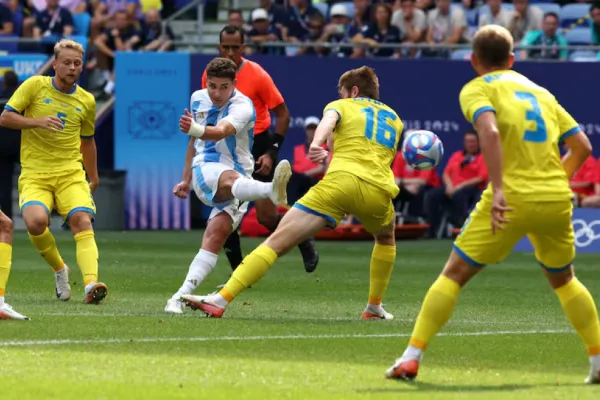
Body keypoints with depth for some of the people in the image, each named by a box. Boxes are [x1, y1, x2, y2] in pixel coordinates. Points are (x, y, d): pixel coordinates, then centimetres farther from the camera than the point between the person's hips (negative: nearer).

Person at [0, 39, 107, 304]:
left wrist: (94, 179, 30)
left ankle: (91, 283, -35)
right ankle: (59, 269, 0)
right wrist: (38, 121, -17)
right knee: (36, 221, -27)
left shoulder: (86, 101, 11)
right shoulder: (35, 86, 0)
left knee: (82, 221, -22)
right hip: (34, 175, -2)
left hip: (71, 174, 2)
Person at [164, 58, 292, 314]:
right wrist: (186, 179, 28)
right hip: (205, 170, 1)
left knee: (217, 234, -24)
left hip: (237, 179, -1)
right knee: (231, 179, -37)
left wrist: (197, 130, -55)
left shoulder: (242, 106, -10)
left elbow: (222, 131, -33)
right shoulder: (198, 99, 9)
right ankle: (272, 191, -73)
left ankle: (182, 296, -28)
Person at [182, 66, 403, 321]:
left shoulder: (341, 106, 19)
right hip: (379, 190, 3)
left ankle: (220, 300, -16)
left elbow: (329, 120, -6)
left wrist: (316, 143, -26)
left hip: (339, 182, -3)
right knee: (386, 240, 38)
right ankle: (374, 308, 32)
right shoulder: (394, 118, 32)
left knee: (275, 242, -6)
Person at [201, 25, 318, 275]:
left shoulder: (257, 75, -14)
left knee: (266, 217, -6)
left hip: (258, 146, -4)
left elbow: (283, 114, -9)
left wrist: (271, 152, -15)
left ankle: (303, 242, 23)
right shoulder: (210, 74, -1)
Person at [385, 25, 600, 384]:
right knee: (564, 280, 26)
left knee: (454, 274, 5)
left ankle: (411, 359, -2)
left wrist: (498, 190, -23)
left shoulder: (477, 89, 5)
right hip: (556, 199, 5)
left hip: (513, 198, -5)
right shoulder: (540, 91, 21)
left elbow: (490, 131, -17)